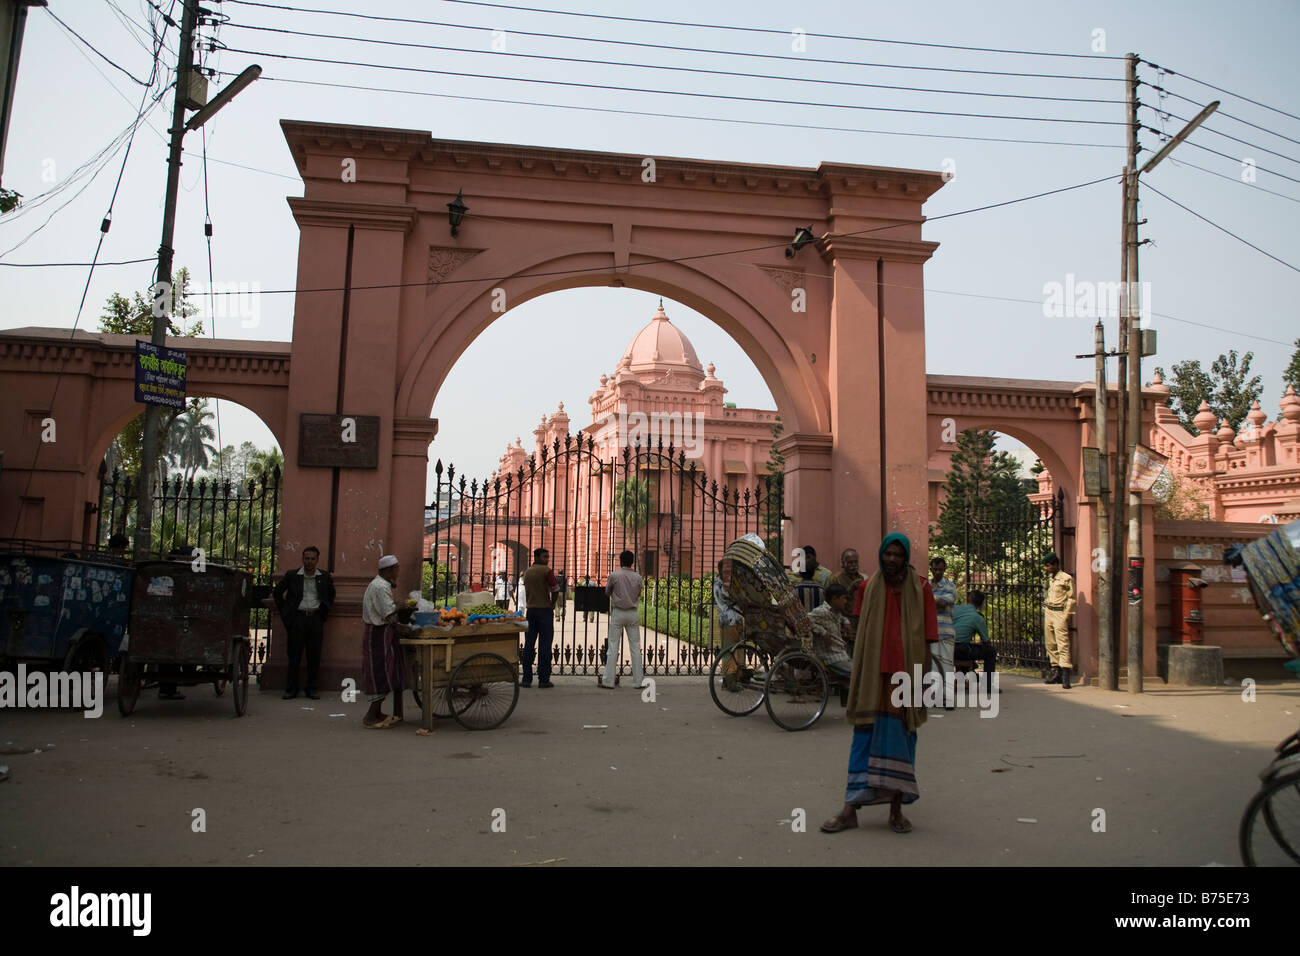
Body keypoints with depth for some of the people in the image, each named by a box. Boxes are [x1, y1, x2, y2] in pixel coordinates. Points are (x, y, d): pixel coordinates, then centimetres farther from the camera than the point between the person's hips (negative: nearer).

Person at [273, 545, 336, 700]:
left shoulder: (324, 577, 9)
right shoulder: (292, 576, 4)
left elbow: (331, 595, 24)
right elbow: (277, 592, 14)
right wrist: (284, 611, 9)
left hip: (316, 618, 1)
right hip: (298, 617, -1)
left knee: (314, 655, 2)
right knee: (294, 655, -1)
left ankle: (312, 689, 9)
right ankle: (290, 689, 7)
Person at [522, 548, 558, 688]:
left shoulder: (527, 572, 12)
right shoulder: (546, 571, -9)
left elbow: (526, 592, 16)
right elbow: (555, 589, -12)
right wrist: (552, 604, 3)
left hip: (531, 610, 6)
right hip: (545, 610, -6)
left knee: (529, 645, 8)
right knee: (544, 645, -2)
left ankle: (527, 678, 8)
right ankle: (543, 679, -1)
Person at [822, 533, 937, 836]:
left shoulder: (920, 588, -1)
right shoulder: (870, 587, 6)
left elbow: (926, 638, -1)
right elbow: (862, 634, 10)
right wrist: (858, 679, 9)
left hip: (906, 674, -1)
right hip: (873, 675, 1)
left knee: (901, 739, 7)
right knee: (864, 738, 2)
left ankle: (897, 808, 17)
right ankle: (851, 809, 4)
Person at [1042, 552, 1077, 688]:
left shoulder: (1066, 579, -8)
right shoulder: (1049, 578, 15)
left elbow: (1071, 599, -8)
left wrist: (1066, 616, -13)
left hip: (1059, 613, -8)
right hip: (1048, 612, 8)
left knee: (1062, 643, -13)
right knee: (1050, 644, 9)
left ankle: (1065, 672, -17)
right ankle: (1055, 671, 15)